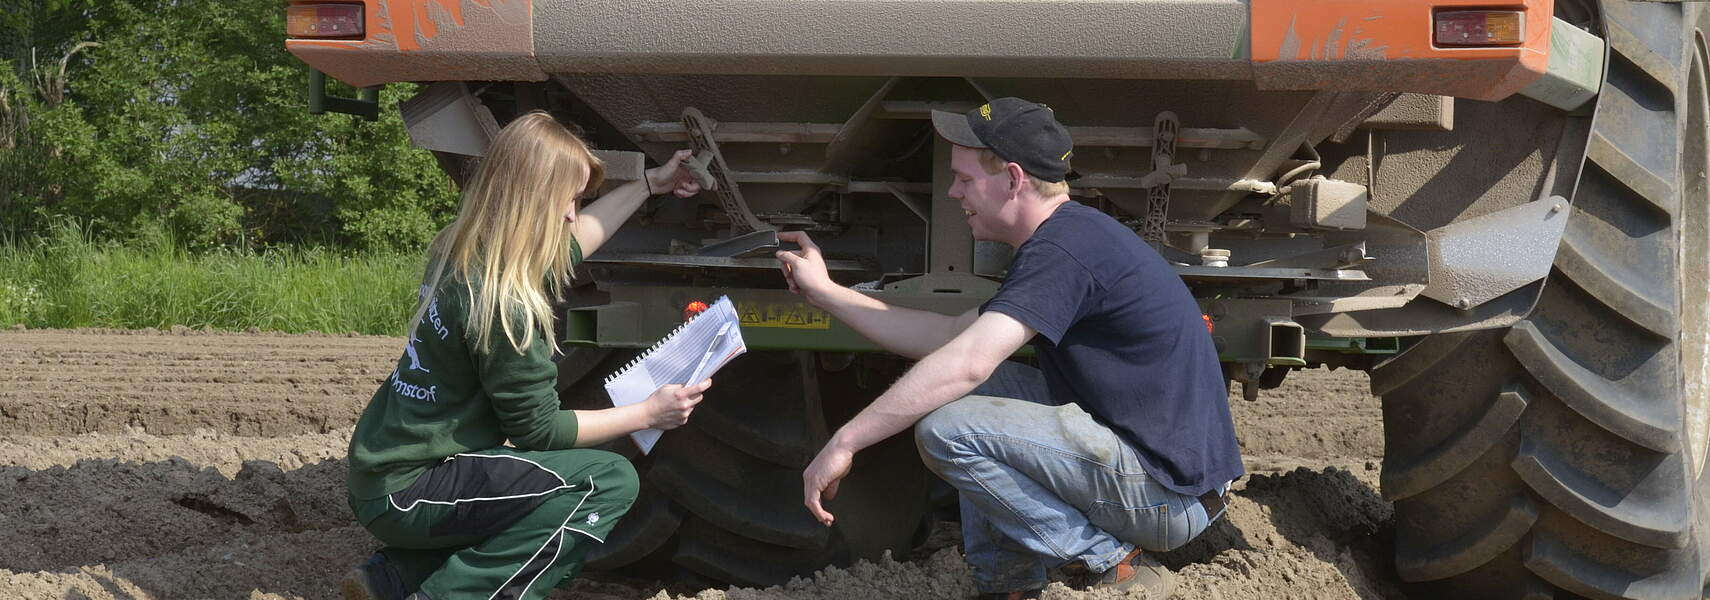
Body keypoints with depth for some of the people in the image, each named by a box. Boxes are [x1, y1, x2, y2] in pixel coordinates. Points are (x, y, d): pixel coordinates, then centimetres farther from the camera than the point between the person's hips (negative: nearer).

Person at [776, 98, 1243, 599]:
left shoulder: (1066, 248, -17)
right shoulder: (1066, 239, 16)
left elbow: (965, 364, -26)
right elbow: (950, 337, 22)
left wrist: (844, 443, -22)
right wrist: (823, 290, 25)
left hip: (1174, 496, -11)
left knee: (946, 429, -17)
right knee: (978, 390, 17)